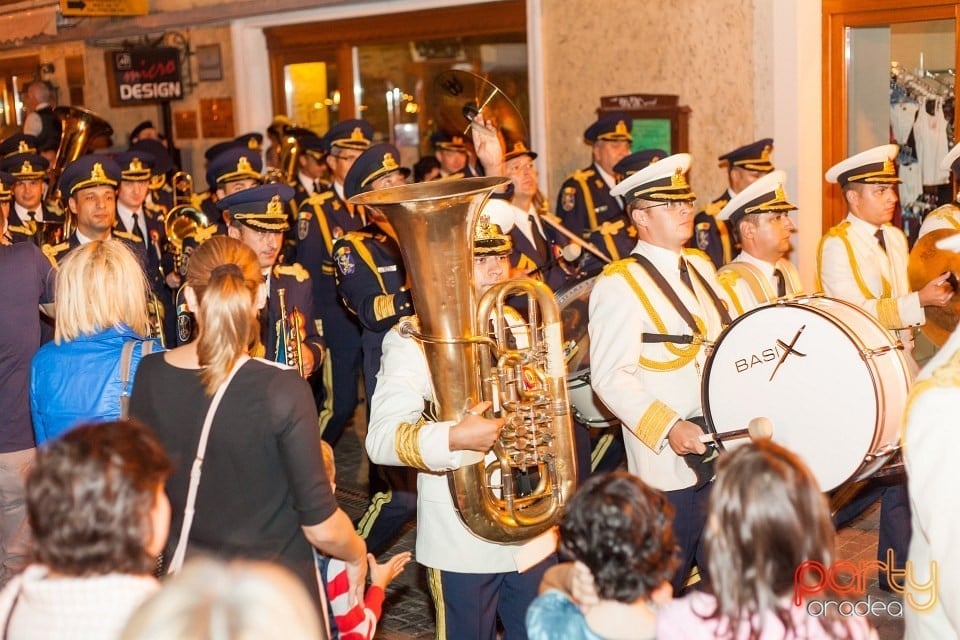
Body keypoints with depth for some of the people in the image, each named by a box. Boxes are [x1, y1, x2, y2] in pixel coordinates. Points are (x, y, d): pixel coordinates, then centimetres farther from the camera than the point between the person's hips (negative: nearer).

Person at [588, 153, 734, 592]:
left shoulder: (700, 266, 12)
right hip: (668, 465, -7)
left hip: (724, 453, 7)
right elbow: (610, 376, -19)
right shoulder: (619, 284, -11)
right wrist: (667, 428, -27)